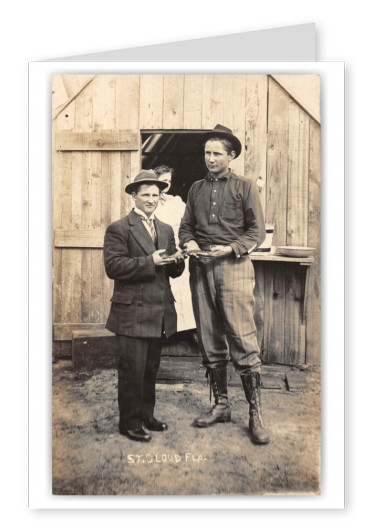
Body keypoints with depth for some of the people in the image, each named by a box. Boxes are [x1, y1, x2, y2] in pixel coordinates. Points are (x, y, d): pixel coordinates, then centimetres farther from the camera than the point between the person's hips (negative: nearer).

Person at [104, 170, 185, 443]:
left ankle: (146, 416, 32)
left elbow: (174, 271, 14)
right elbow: (113, 266, -15)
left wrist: (176, 261, -9)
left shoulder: (166, 230, 15)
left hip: (160, 312, 6)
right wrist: (149, 262, -21)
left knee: (151, 369, 16)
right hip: (133, 310, -6)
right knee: (133, 369, 0)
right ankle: (130, 422, 17)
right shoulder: (118, 229, -4)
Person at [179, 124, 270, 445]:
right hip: (201, 270, 5)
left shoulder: (245, 187, 5)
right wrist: (188, 243, -2)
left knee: (243, 341, -8)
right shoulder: (196, 189, 18)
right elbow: (186, 226, 19)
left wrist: (229, 249, -14)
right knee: (210, 342, 8)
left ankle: (255, 413, 4)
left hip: (233, 267, -4)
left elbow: (257, 231, 0)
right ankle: (221, 405, 21)